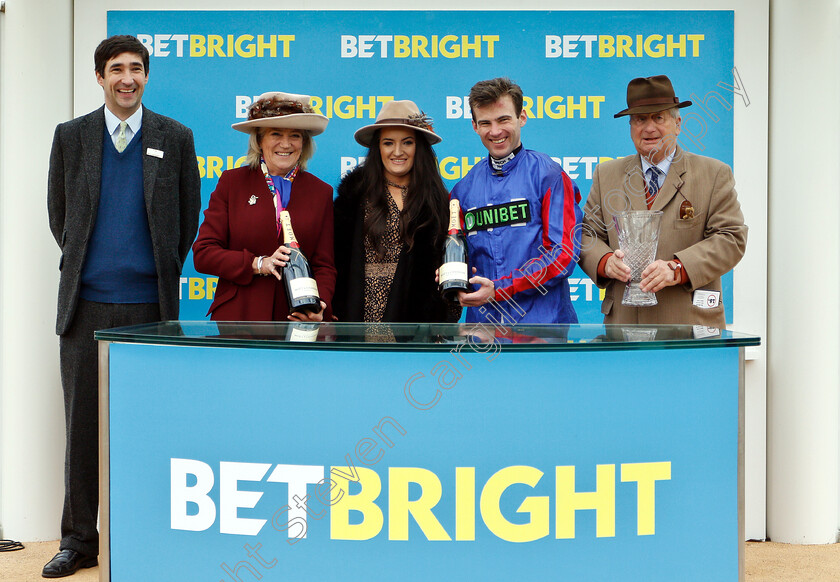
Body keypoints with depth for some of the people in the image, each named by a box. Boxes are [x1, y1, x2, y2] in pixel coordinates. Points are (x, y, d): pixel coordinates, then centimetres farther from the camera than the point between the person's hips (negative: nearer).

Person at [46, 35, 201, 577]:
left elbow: (189, 214, 11)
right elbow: (59, 212, 16)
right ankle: (79, 538, 13)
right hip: (87, 302, 1)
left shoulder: (176, 137, 6)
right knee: (84, 419, 4)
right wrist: (85, 262, 12)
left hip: (150, 301, -1)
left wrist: (164, 269, 10)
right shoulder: (71, 135, 9)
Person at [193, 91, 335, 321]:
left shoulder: (321, 192, 10)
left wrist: (319, 306, -12)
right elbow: (203, 254, 2)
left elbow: (325, 265, 8)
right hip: (237, 317, -1)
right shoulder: (231, 182, 7)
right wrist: (258, 264, -11)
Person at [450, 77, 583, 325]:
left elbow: (564, 253, -9)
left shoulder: (548, 175, -3)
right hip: (482, 322, 3)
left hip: (542, 323, -3)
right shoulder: (464, 189, 11)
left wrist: (499, 289, -15)